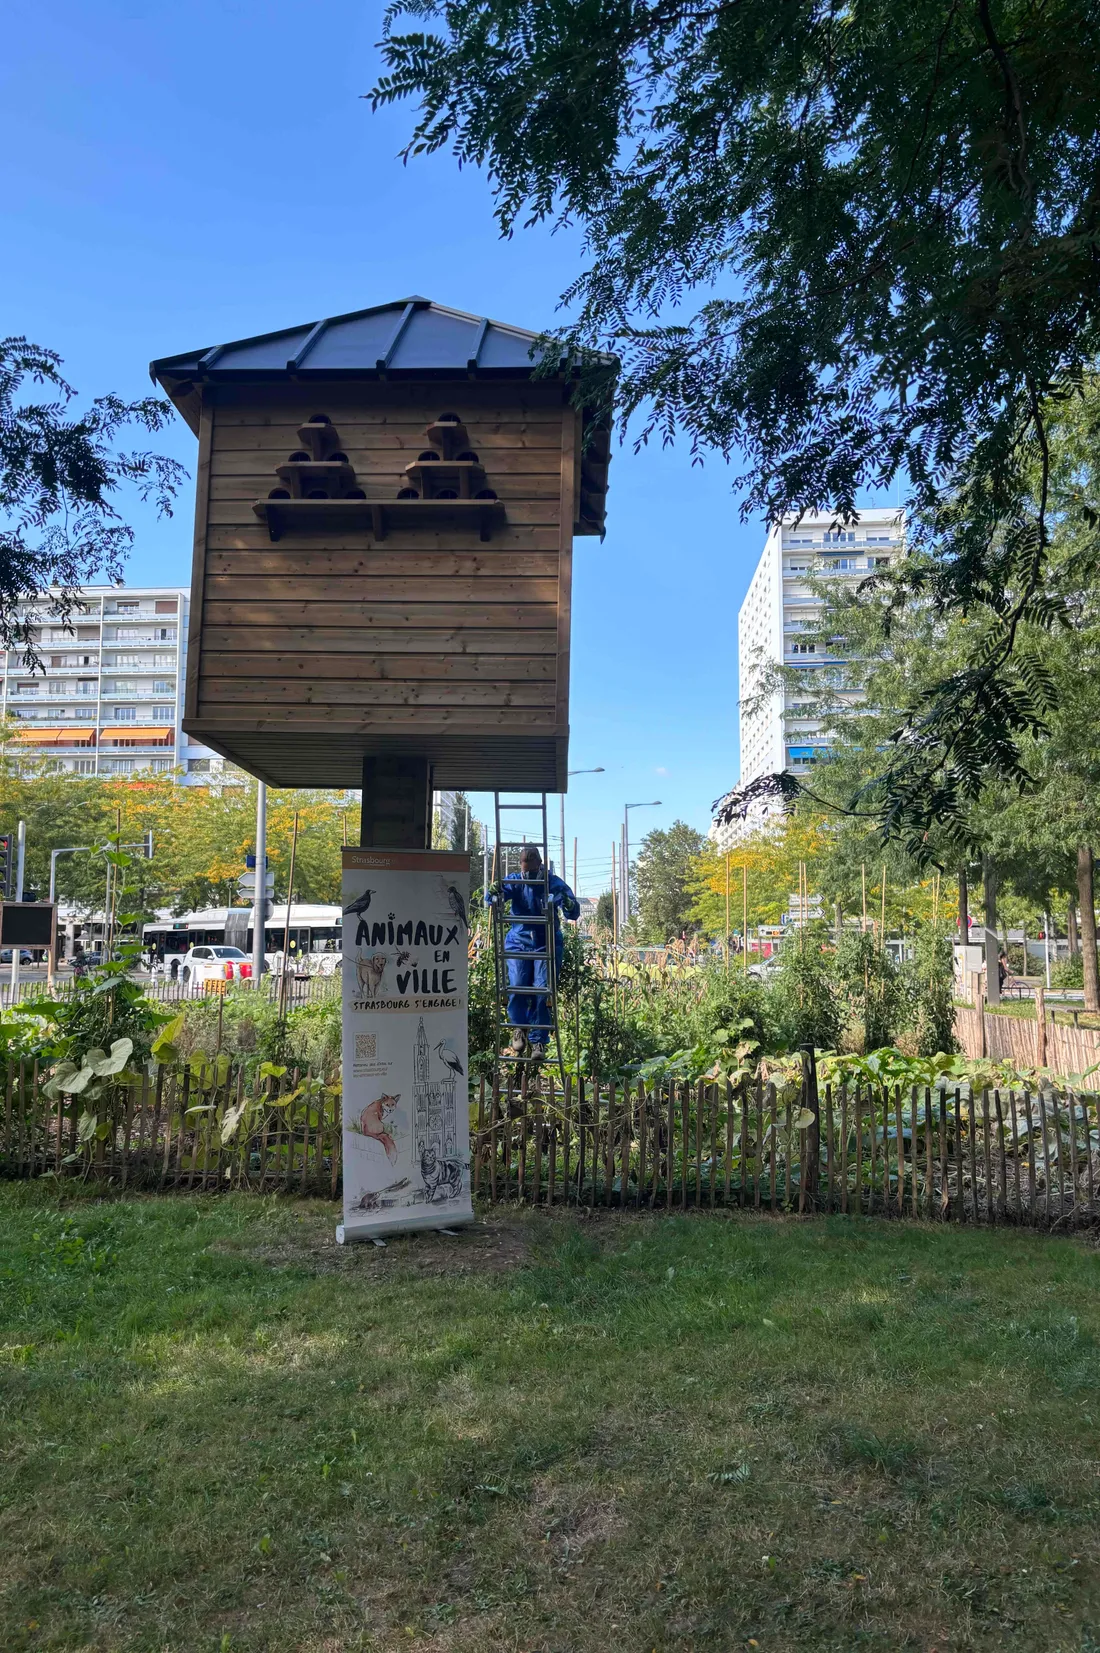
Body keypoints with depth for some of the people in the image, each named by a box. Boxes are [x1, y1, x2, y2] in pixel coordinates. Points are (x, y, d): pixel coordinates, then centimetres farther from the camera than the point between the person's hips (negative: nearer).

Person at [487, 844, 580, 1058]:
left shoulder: (554, 883, -5)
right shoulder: (514, 882, 0)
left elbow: (574, 914, -11)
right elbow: (491, 900, -14)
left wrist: (569, 905, -37)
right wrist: (493, 893, -39)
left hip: (547, 944, -1)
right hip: (518, 943, 1)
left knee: (542, 993, -6)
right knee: (517, 988, -11)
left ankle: (538, 1041, 6)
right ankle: (518, 1028, 15)